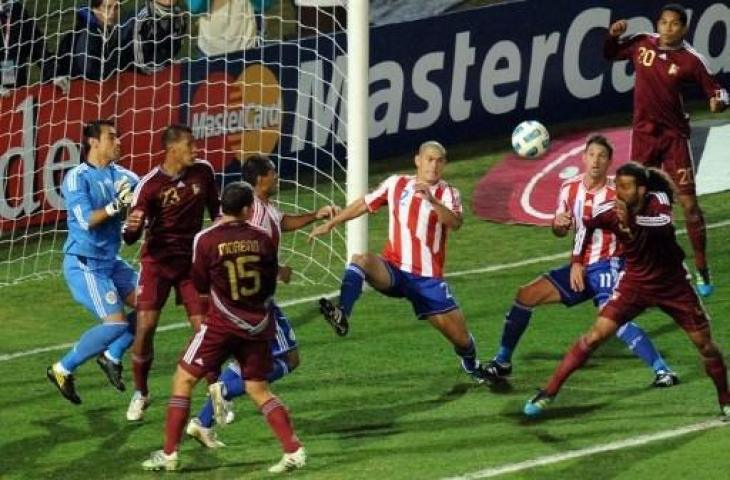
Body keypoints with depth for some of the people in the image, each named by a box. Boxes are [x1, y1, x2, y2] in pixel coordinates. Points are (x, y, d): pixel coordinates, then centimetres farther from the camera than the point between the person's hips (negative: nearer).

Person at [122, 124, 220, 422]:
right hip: (157, 261, -3)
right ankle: (140, 394, 8)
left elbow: (215, 210, 14)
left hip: (192, 260, 3)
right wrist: (131, 227, -35)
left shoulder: (203, 172, -3)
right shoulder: (150, 185, -14)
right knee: (145, 326, -11)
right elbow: (130, 238, -14)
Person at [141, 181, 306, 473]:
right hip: (259, 325, 4)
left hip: (224, 323, -3)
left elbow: (200, 285, 0)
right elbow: (271, 286, 8)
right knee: (259, 391, 15)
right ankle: (293, 451, 2)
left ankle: (169, 454, 5)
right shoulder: (262, 239, -2)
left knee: (183, 380, 8)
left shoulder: (206, 240, -10)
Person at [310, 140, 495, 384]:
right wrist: (330, 224, 18)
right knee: (361, 260, -32)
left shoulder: (447, 194, -1)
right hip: (394, 270, 0)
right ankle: (342, 315, -48)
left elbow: (455, 223, -22)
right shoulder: (396, 184, 5)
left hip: (428, 278, 0)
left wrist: (432, 201, -38)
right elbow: (364, 205, 17)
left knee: (460, 335, -1)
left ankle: (472, 365, 33)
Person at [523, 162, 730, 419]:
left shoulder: (658, 200, -22)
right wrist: (577, 261, 7)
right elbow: (586, 225, 7)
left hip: (672, 284, -1)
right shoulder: (610, 211, -15)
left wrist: (633, 219, -62)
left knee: (704, 342, 2)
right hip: (635, 283, 1)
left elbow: (665, 223, -46)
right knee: (596, 335, -12)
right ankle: (548, 393, -7)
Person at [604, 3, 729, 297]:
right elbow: (610, 55, 17)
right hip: (643, 134, 4)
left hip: (674, 135, -4)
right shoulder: (641, 44, -1)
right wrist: (613, 36, -3)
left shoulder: (690, 60, -12)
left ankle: (702, 273, 0)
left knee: (688, 203, -7)